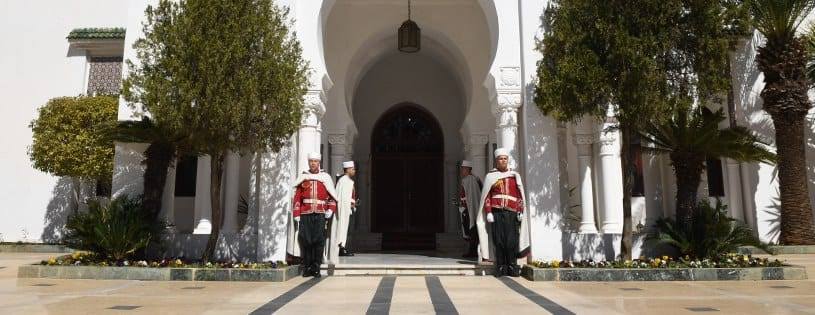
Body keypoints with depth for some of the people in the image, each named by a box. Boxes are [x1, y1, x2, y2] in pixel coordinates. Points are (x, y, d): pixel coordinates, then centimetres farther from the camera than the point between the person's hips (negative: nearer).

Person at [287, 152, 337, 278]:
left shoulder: (325, 178, 10)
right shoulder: (302, 178, 10)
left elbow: (332, 196, 11)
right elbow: (297, 198, 7)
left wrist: (330, 210, -4)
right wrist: (296, 214, -1)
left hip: (320, 214, 0)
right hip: (305, 214, 0)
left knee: (319, 240, -5)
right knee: (305, 240, -2)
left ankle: (316, 267, 4)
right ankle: (307, 267, 9)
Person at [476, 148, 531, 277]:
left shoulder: (515, 175, 14)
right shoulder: (490, 176, 10)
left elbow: (520, 196, 12)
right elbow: (486, 197, 6)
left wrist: (520, 212, 3)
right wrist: (489, 213, -4)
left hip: (511, 213, 1)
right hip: (496, 213, -1)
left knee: (512, 241, -4)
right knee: (499, 242, -1)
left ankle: (512, 267, 6)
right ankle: (501, 267, 7)